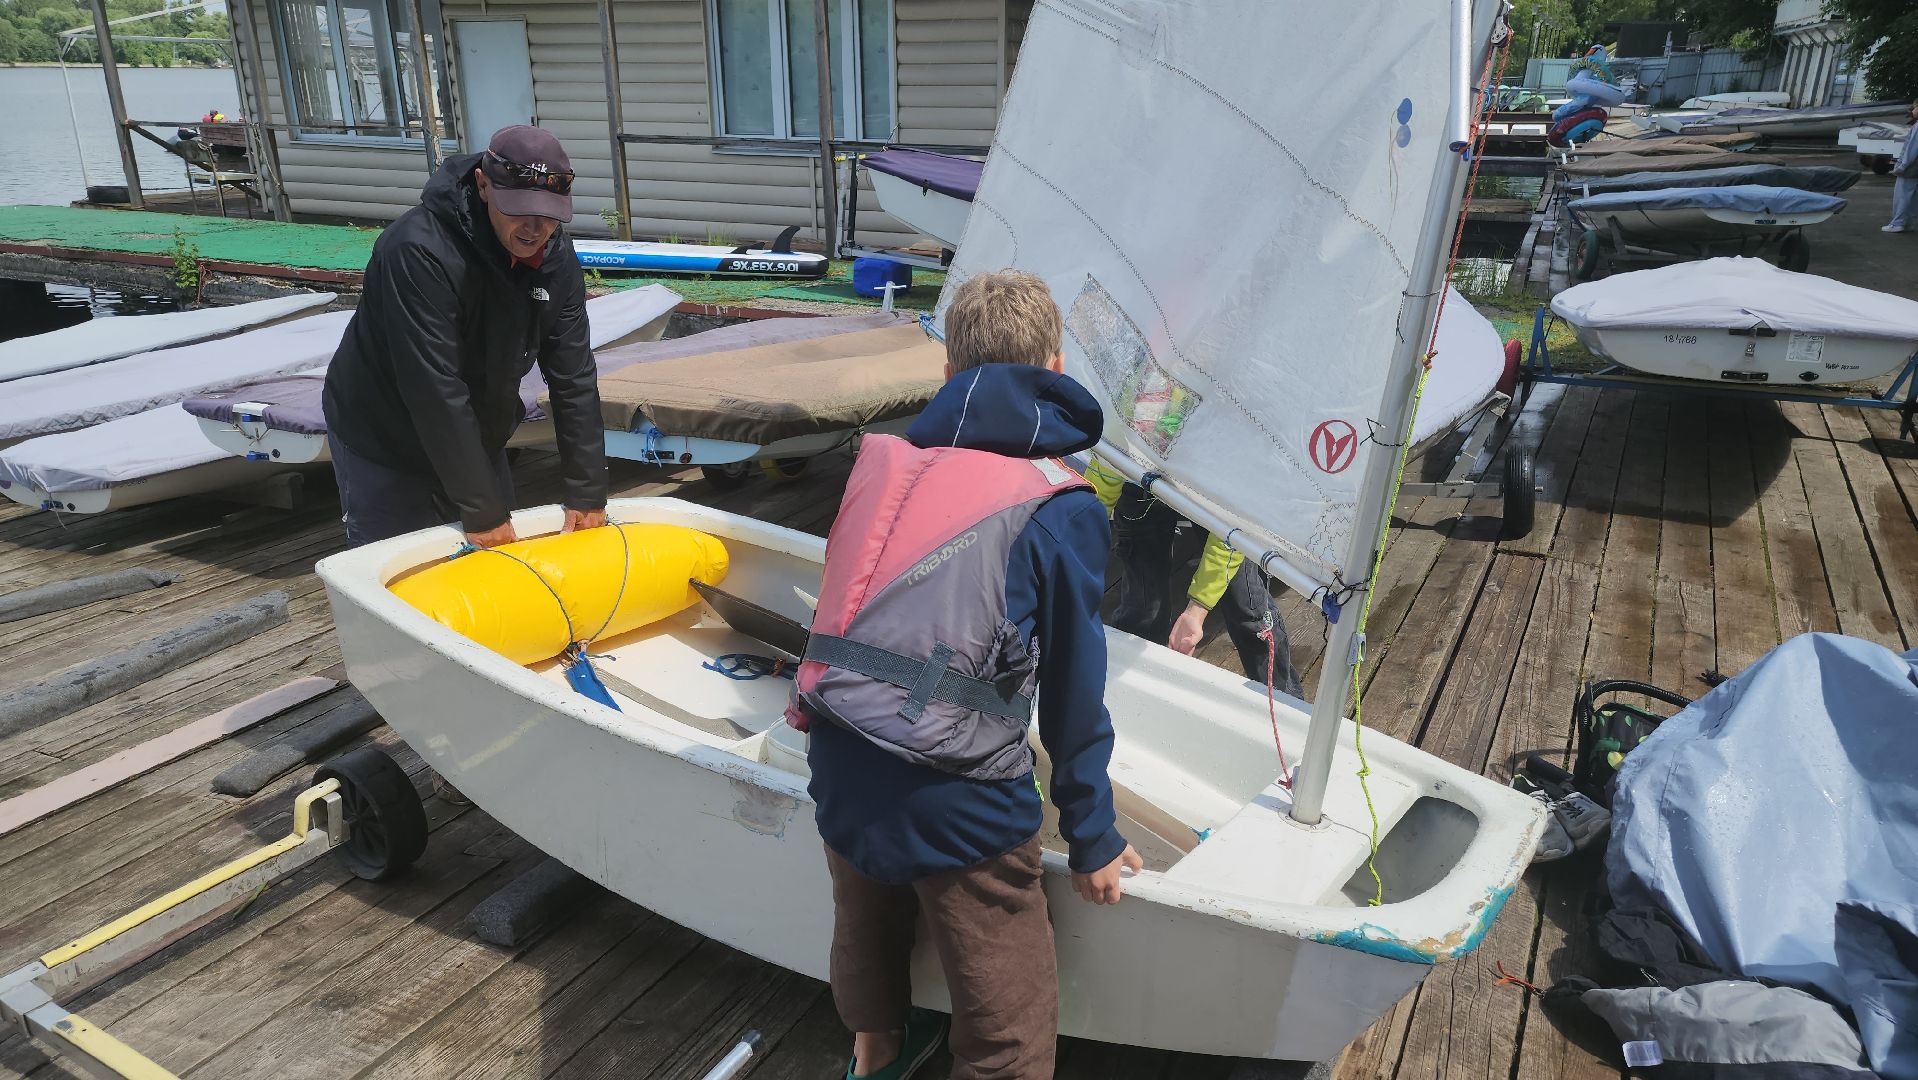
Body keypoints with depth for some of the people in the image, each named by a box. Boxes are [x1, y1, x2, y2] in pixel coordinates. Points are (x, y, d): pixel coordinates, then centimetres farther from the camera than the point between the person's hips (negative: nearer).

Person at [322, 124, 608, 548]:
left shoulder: (556, 256, -11)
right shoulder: (418, 250, -32)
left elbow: (574, 378, -10)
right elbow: (436, 392, -32)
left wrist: (587, 493, -12)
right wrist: (482, 512, -30)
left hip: (475, 440, 6)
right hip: (384, 448, -6)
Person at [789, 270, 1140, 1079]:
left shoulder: (885, 459, 7)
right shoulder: (1060, 510, -7)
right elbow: (1073, 693, -3)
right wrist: (1092, 840, 9)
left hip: (840, 772, 6)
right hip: (956, 806, -6)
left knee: (866, 929, 32)